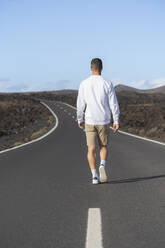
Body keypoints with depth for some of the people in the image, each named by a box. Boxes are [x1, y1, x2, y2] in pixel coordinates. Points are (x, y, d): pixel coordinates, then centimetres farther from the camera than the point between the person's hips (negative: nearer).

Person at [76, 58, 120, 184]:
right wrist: (116, 121, 0)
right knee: (103, 147, 16)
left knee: (91, 149, 6)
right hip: (104, 121, 0)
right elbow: (113, 104, -6)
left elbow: (80, 104, -1)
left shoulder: (84, 84, -3)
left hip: (89, 121, 0)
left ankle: (95, 175, -4)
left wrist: (80, 120, 11)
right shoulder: (107, 84, -5)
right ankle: (102, 166, -10)